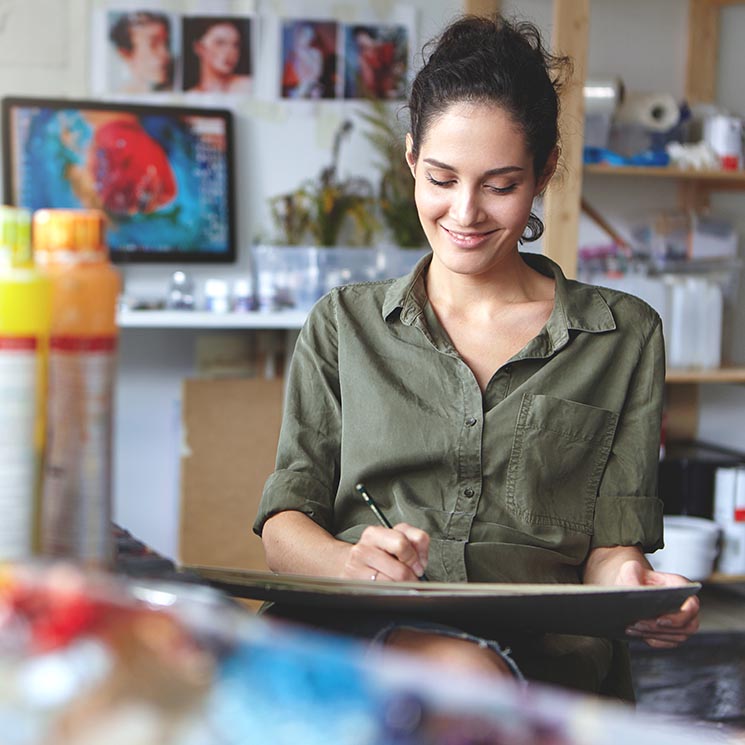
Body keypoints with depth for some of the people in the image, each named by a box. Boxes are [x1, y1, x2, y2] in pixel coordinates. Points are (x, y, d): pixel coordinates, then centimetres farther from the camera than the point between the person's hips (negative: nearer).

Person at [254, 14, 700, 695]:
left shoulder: (625, 337, 15)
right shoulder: (344, 324, 16)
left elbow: (611, 541, 10)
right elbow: (284, 522, 8)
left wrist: (631, 587, -16)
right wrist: (349, 560, -16)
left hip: (539, 654, 0)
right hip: (363, 634, 1)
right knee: (460, 670, -36)